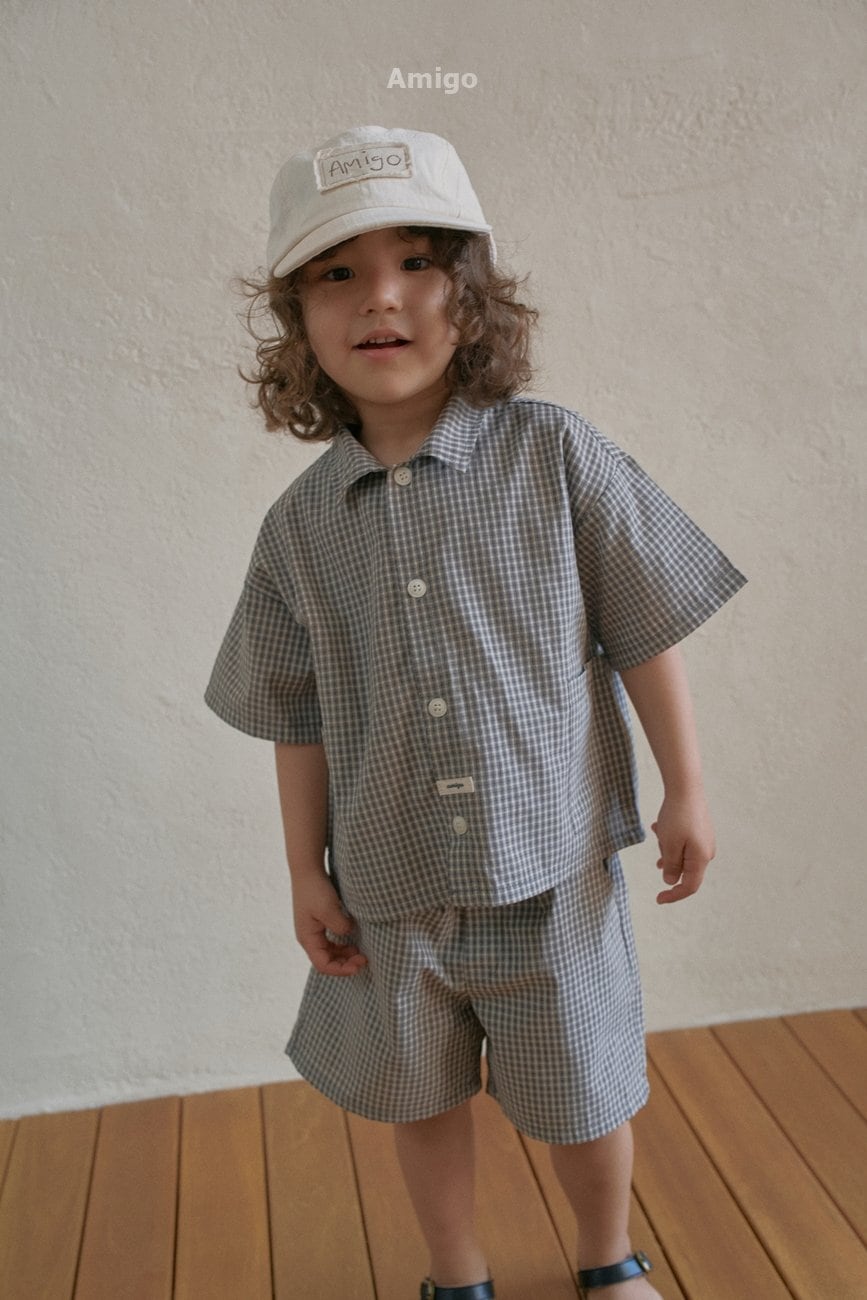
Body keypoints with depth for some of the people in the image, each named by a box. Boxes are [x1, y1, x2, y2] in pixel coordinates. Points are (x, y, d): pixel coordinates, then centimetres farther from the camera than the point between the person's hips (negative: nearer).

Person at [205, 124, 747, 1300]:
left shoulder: (556, 456, -11)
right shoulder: (301, 523, -4)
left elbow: (643, 631, -5)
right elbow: (300, 716, 2)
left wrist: (686, 791, -3)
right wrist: (306, 873, 4)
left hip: (553, 870, -2)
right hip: (390, 892, 2)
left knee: (583, 1102, 17)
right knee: (421, 1099, 21)